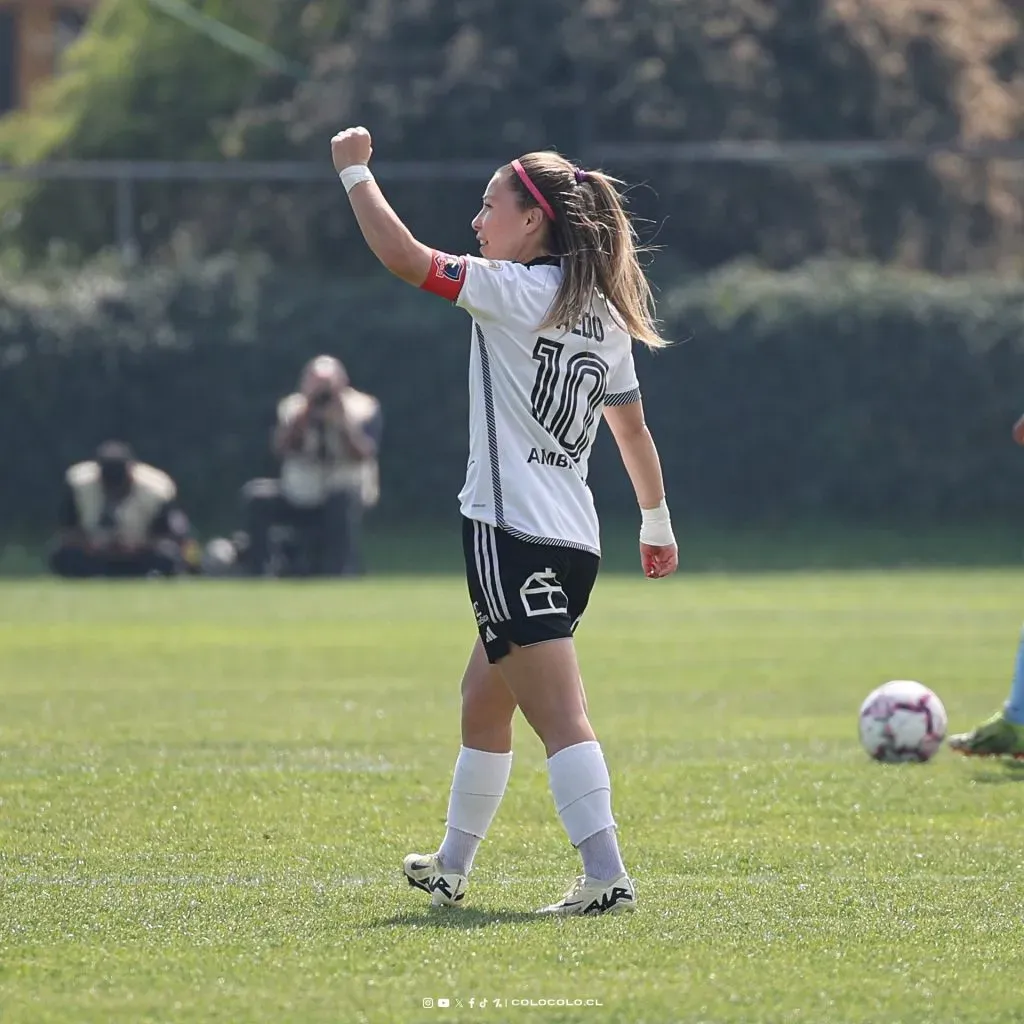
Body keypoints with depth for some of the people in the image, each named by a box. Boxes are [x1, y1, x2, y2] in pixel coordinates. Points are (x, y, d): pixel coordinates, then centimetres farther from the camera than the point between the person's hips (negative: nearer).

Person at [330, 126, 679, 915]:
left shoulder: (516, 290, -9)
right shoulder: (602, 315, 14)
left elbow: (405, 257, -13)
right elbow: (634, 430, 21)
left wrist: (354, 171, 0)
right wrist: (657, 523, 33)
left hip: (513, 533, -9)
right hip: (574, 541, 9)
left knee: (560, 718, -13)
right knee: (483, 699, 21)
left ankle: (607, 876, -20)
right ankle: (452, 867, 32)